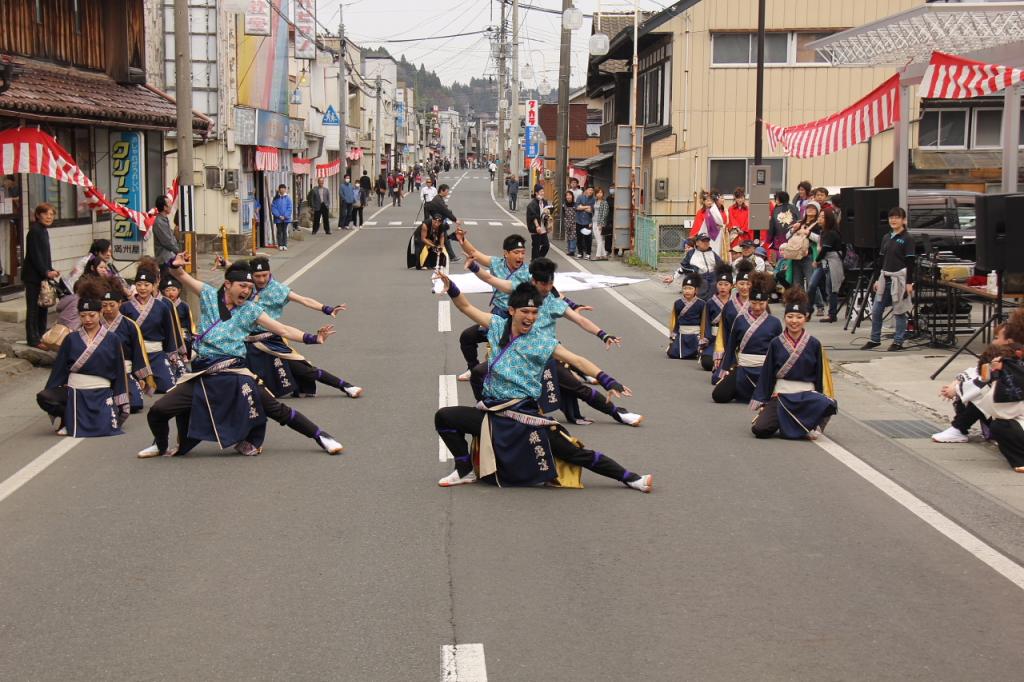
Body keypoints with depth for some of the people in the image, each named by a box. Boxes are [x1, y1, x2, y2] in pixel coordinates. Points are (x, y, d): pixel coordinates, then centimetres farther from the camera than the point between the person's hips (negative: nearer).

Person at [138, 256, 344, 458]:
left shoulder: (251, 310, 6)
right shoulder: (209, 295, 6)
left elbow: (283, 330, 3)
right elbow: (181, 275, -1)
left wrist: (312, 338, -8)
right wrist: (175, 265, -24)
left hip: (235, 373, -1)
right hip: (202, 375, 1)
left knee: (276, 409, -9)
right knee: (157, 412, -4)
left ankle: (320, 436, 5)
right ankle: (161, 445, 27)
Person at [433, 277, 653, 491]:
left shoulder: (542, 343, -6)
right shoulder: (498, 326, 4)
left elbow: (577, 361, -12)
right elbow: (466, 307, 10)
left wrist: (608, 382, -22)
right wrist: (450, 286, -7)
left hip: (525, 416, -4)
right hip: (492, 414, 4)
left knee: (575, 452, -8)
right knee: (443, 417, -3)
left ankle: (631, 478, 2)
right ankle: (466, 471, 12)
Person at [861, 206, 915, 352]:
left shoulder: (907, 238, -6)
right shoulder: (886, 238, 12)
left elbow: (910, 262, -9)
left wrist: (909, 282, -13)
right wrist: (877, 279, 12)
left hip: (899, 278, -6)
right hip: (885, 278, 6)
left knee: (899, 311, 0)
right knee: (876, 310, 6)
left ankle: (898, 342, 9)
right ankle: (875, 339, 16)